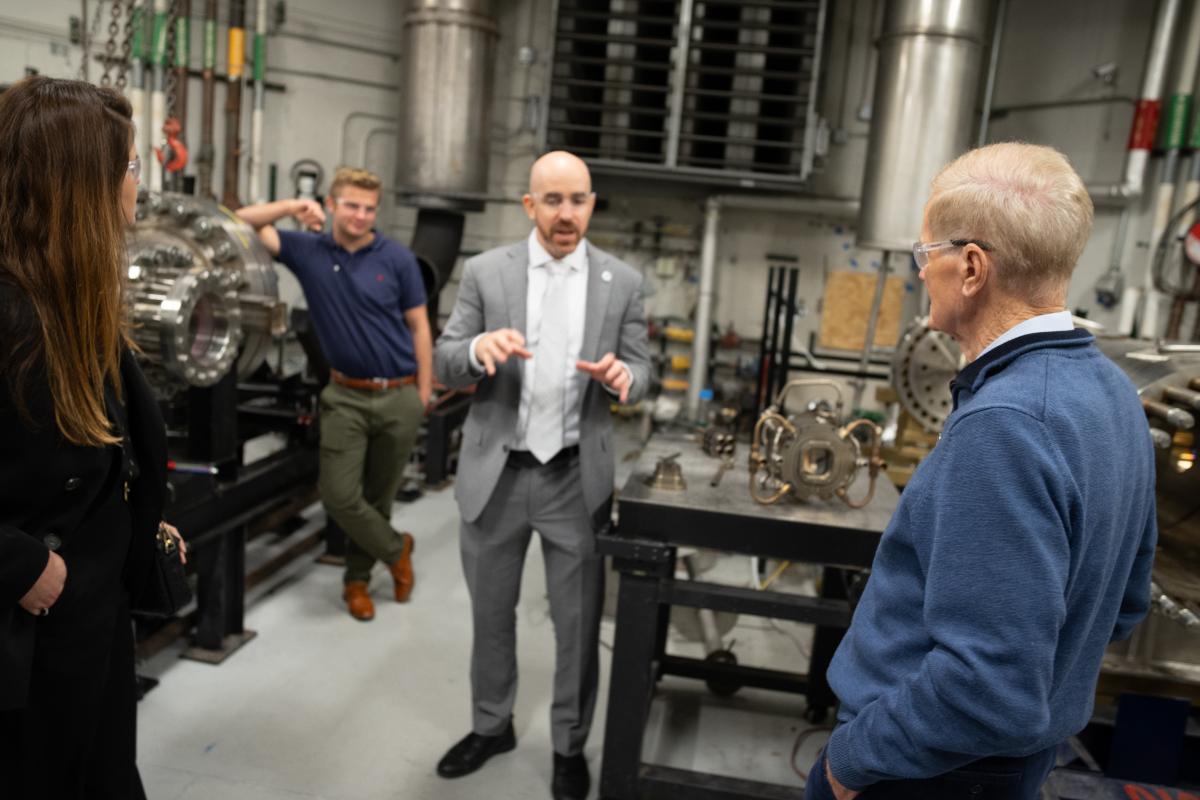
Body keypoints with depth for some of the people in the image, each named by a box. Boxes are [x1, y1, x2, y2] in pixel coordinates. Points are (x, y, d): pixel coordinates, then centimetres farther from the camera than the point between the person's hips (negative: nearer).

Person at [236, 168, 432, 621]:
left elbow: (418, 326, 2)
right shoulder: (308, 251, 1)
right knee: (339, 494, -5)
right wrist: (292, 206, -13)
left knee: (379, 495, 11)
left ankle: (358, 577, 31)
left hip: (399, 396, 0)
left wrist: (424, 390, -1)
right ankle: (396, 550, 22)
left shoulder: (396, 258, -2)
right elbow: (243, 223, -1)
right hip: (347, 396, 1)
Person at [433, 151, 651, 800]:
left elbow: (640, 369, 4)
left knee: (578, 622, 10)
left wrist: (622, 375, -20)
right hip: (495, 473, 1)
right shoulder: (485, 271, -1)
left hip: (576, 478, 0)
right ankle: (490, 725, 40)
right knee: (491, 613, 17)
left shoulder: (622, 281, 1)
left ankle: (570, 743, 32)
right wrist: (479, 348, -26)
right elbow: (444, 365, -3)